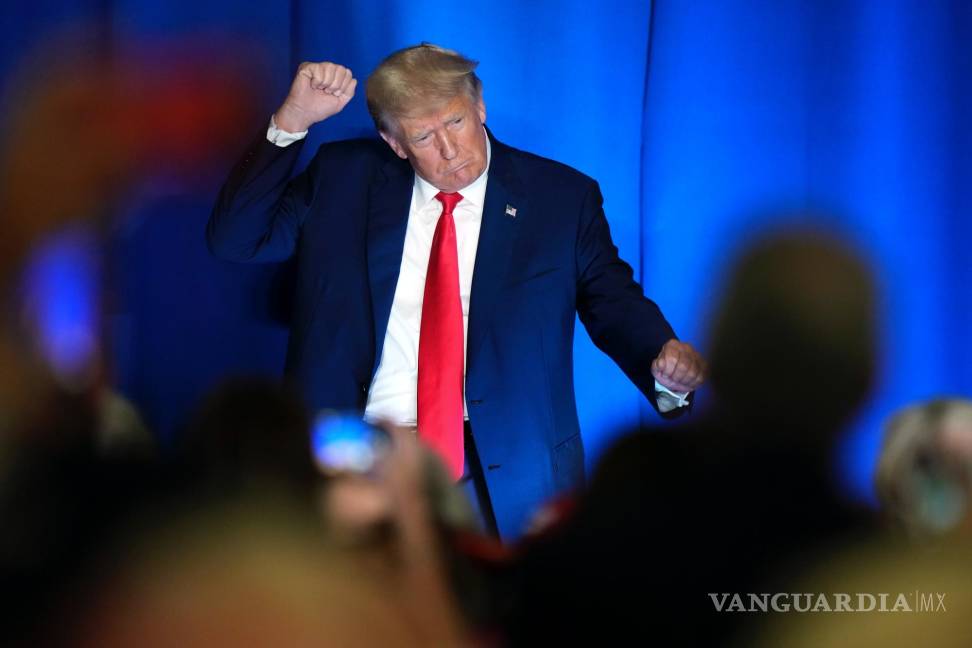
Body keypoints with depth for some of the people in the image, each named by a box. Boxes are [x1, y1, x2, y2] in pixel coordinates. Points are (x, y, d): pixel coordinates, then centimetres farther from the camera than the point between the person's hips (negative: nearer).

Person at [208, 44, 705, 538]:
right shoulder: (344, 179, 8)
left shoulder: (562, 197, 6)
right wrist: (290, 122, -6)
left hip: (505, 470, -1)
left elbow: (615, 304, 6)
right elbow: (234, 239, 5)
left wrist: (665, 360, -16)